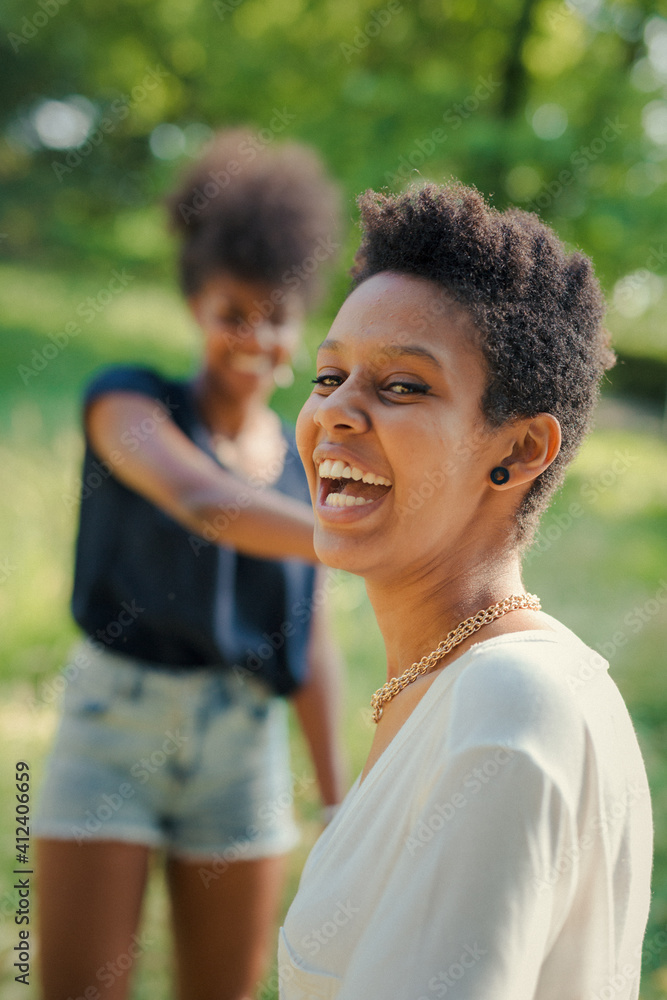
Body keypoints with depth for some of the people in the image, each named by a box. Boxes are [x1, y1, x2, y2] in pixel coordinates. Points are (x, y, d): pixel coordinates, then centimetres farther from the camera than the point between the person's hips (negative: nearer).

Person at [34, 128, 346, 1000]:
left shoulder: (307, 465, 6)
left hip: (245, 744, 4)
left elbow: (310, 642, 10)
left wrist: (336, 798, 10)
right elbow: (203, 503, -28)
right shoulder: (129, 404, -7)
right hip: (115, 729, -3)